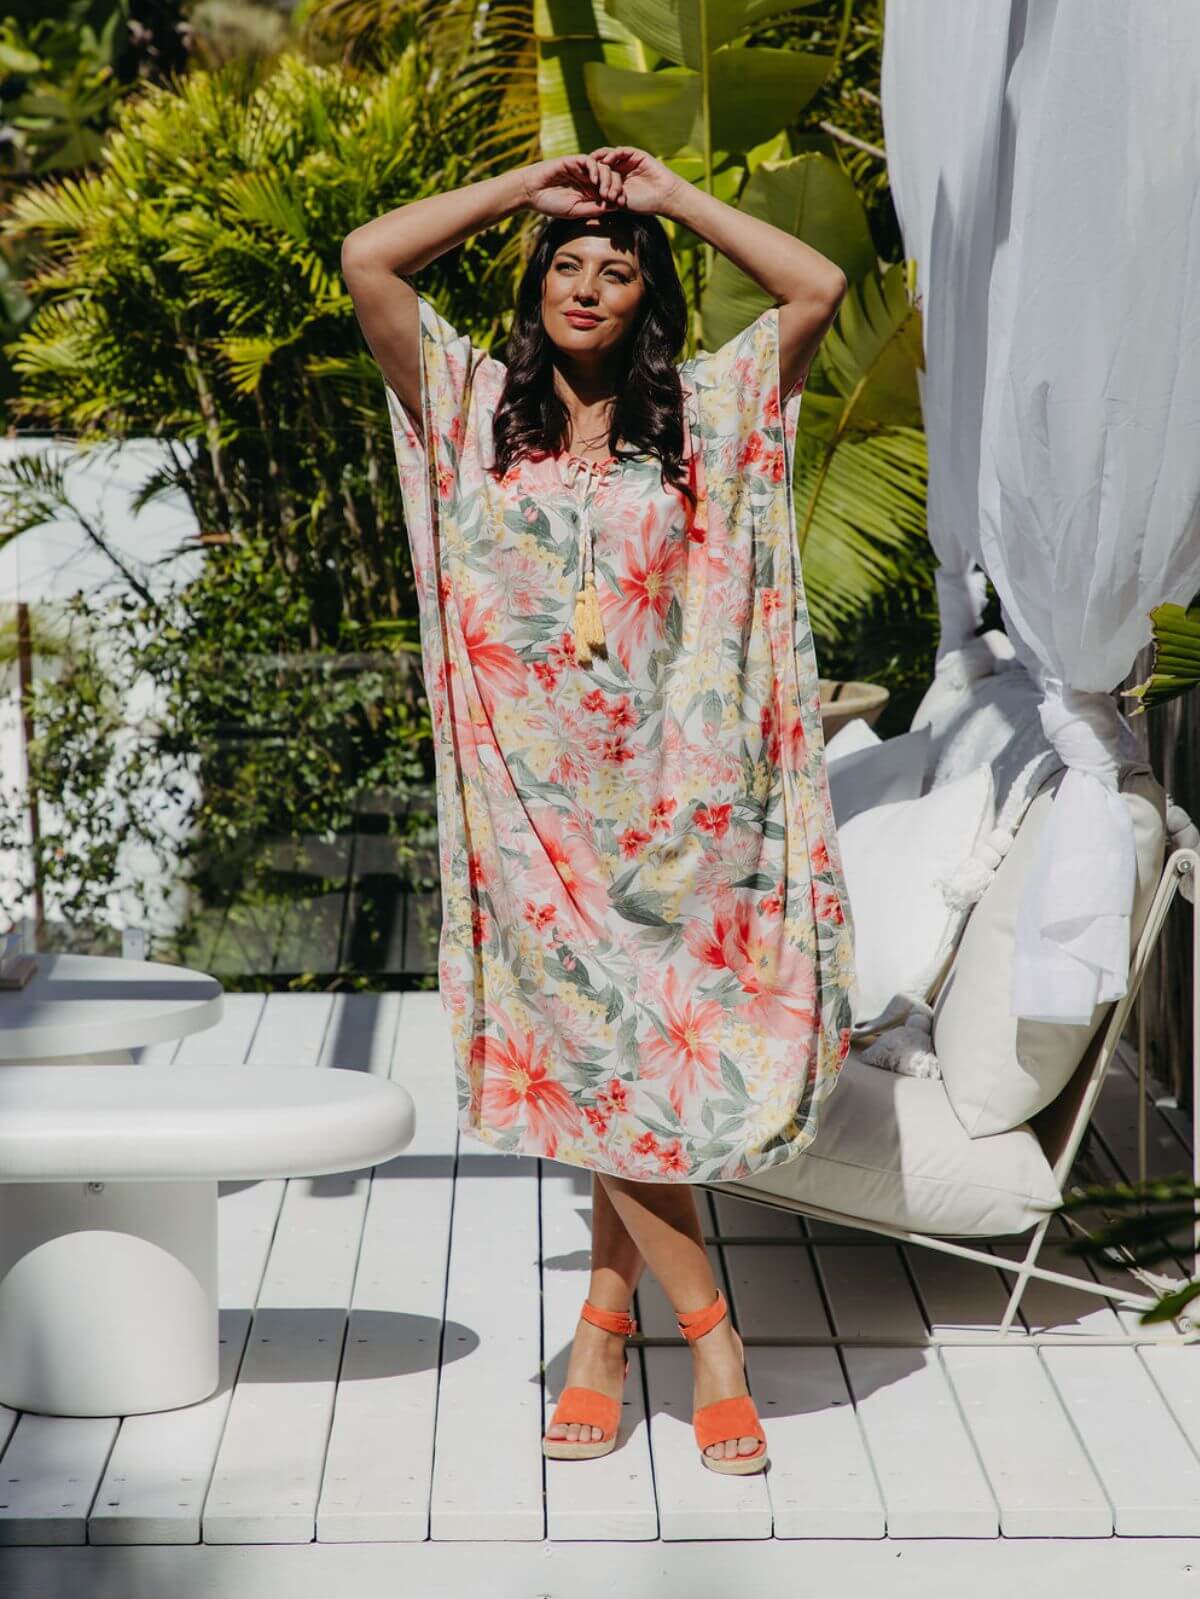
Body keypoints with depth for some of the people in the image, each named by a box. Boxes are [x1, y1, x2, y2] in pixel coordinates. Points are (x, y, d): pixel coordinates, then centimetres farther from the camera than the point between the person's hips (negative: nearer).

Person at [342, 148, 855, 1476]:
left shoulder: (704, 413, 8)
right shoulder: (472, 408, 8)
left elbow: (819, 288, -3)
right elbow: (366, 259, -2)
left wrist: (672, 197, 3)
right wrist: (525, 187, 4)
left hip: (671, 790, 1)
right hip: (533, 792, 0)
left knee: (641, 1052, 4)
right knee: (595, 1048, -3)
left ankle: (605, 1318, 21)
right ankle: (710, 1333, 7)